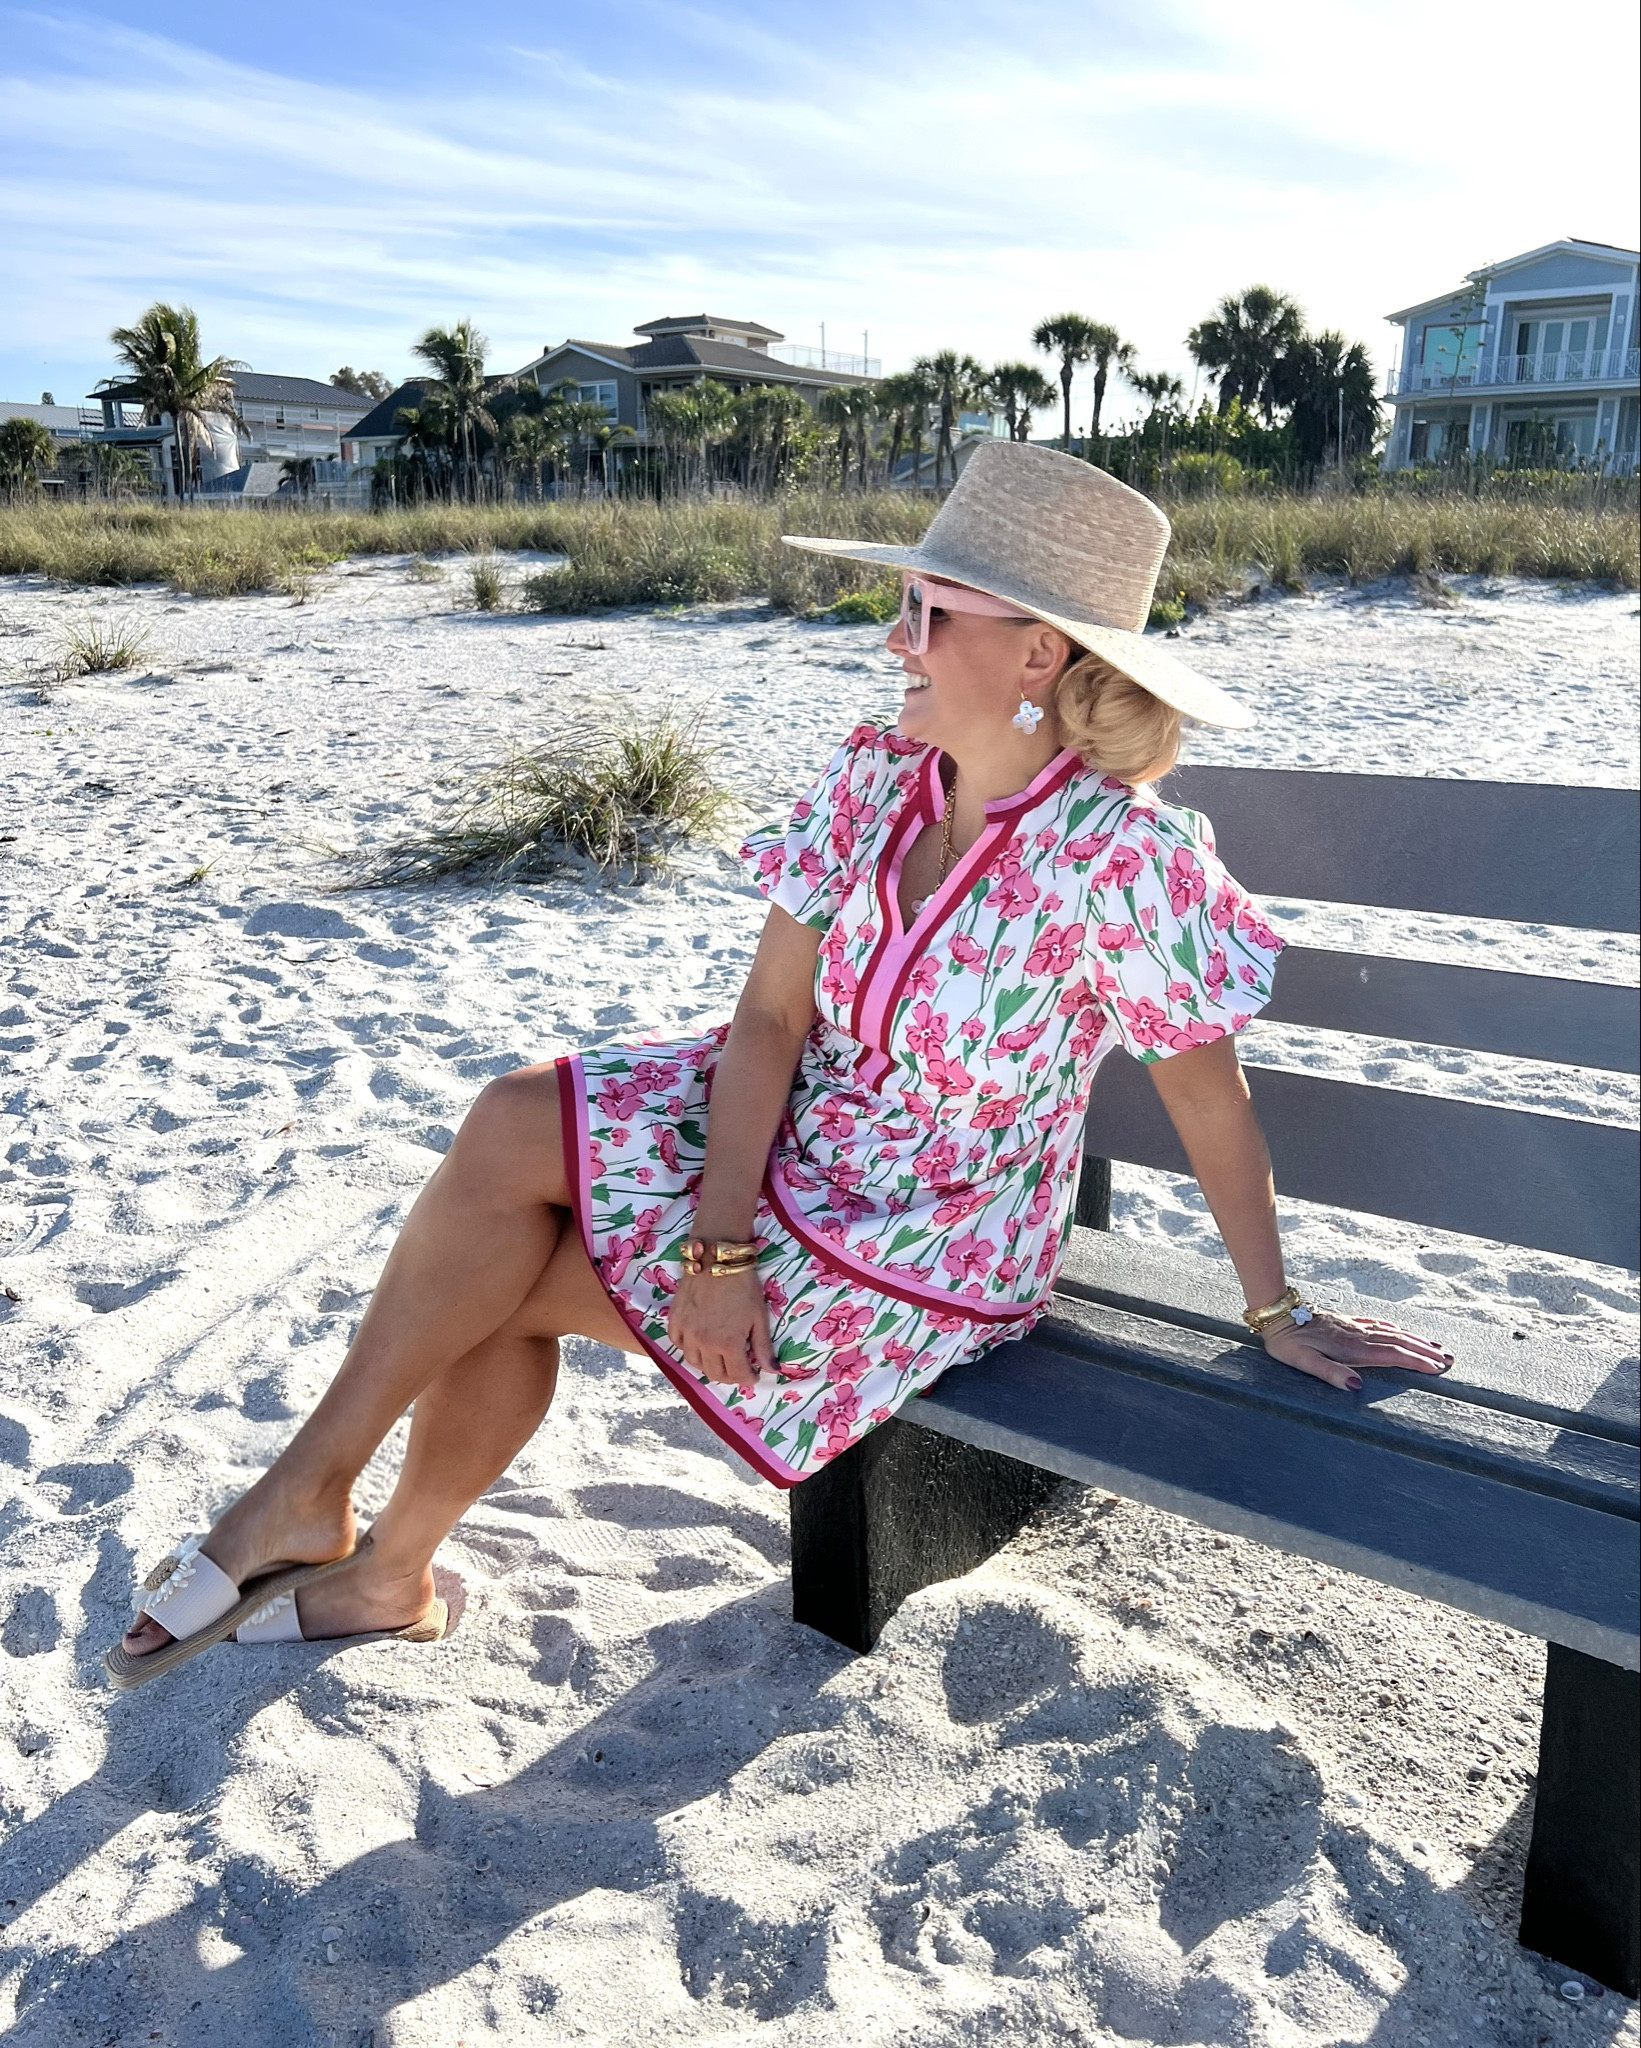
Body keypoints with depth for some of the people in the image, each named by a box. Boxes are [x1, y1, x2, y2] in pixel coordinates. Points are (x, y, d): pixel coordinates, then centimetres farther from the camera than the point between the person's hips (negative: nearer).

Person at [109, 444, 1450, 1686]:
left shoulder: (1120, 854, -26)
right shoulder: (877, 777, -8)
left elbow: (1209, 1092, -16)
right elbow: (771, 1016, -9)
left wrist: (1278, 1311, -7)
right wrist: (721, 1238, -18)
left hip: (927, 1256, -5)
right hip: (791, 1134, 6)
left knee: (500, 1271, -12)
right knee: (511, 1127, -14)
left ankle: (312, 1497, 17)